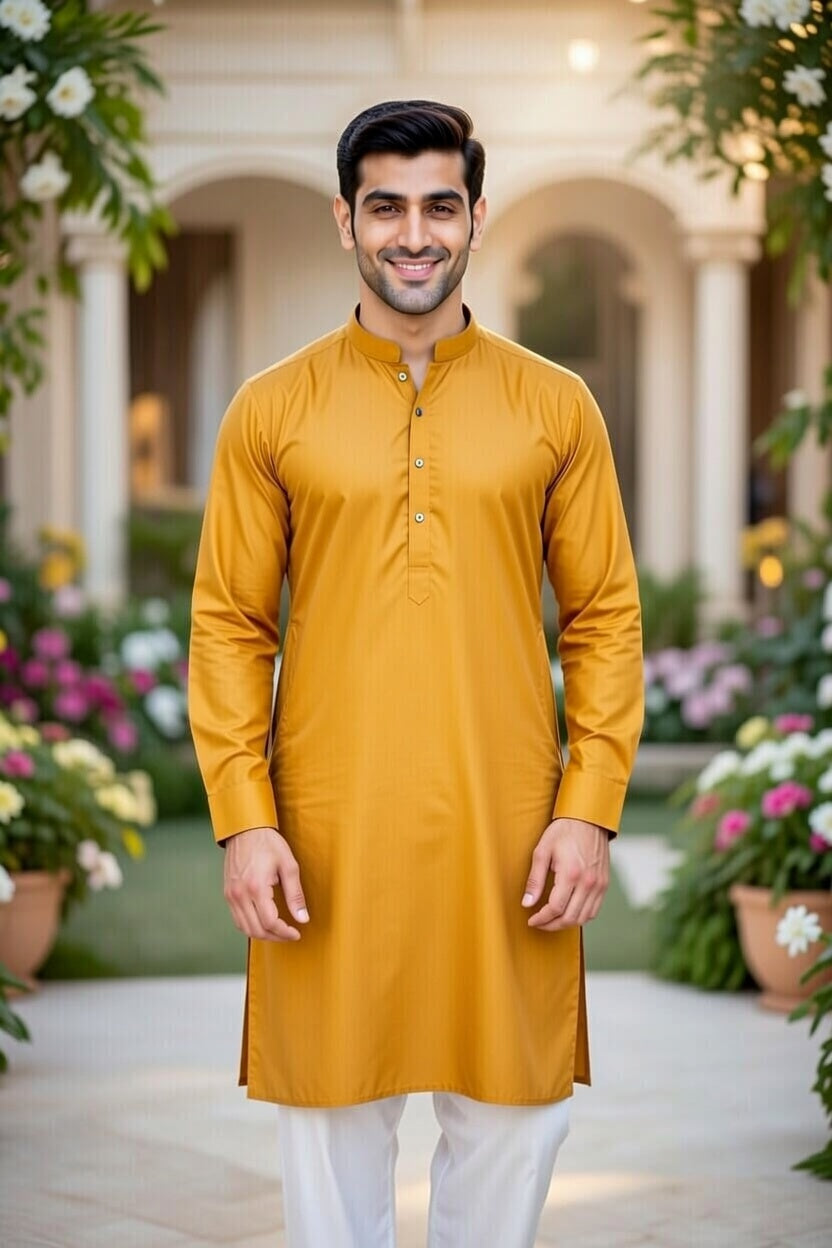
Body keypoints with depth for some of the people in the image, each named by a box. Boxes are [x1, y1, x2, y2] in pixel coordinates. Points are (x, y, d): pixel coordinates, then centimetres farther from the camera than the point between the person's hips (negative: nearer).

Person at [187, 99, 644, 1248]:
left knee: (515, 1113, 9)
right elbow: (228, 628, 2)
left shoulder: (555, 407, 4)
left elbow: (607, 621, 4)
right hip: (327, 840, 0)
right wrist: (244, 820, -7)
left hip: (507, 837, 1)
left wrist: (590, 810, -5)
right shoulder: (271, 410, 2)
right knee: (333, 1111, 9)